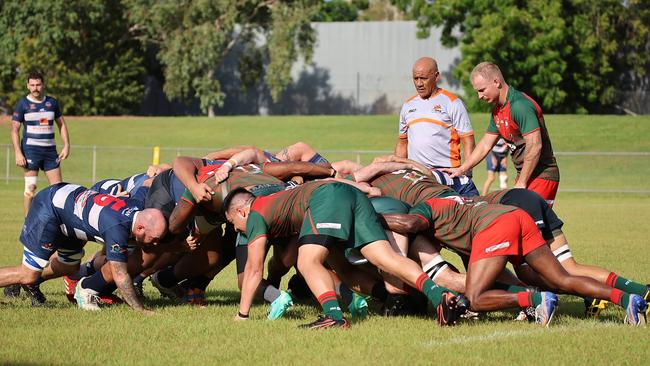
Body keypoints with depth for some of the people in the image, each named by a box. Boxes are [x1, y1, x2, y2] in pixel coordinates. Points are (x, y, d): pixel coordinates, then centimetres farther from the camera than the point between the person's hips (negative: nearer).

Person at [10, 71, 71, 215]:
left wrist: (66, 145, 5)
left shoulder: (52, 102, 9)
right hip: (31, 149, -4)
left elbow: (62, 124, 17)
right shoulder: (23, 104, -2)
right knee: (30, 188, -4)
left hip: (50, 149, 4)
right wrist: (18, 153, -13)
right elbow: (14, 130, -3)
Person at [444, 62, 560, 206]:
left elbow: (535, 146, -24)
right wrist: (461, 170, 17)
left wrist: (521, 184, -21)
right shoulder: (497, 110, 12)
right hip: (525, 175, 9)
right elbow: (485, 144, 22)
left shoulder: (520, 105, -19)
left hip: (541, 176, -9)